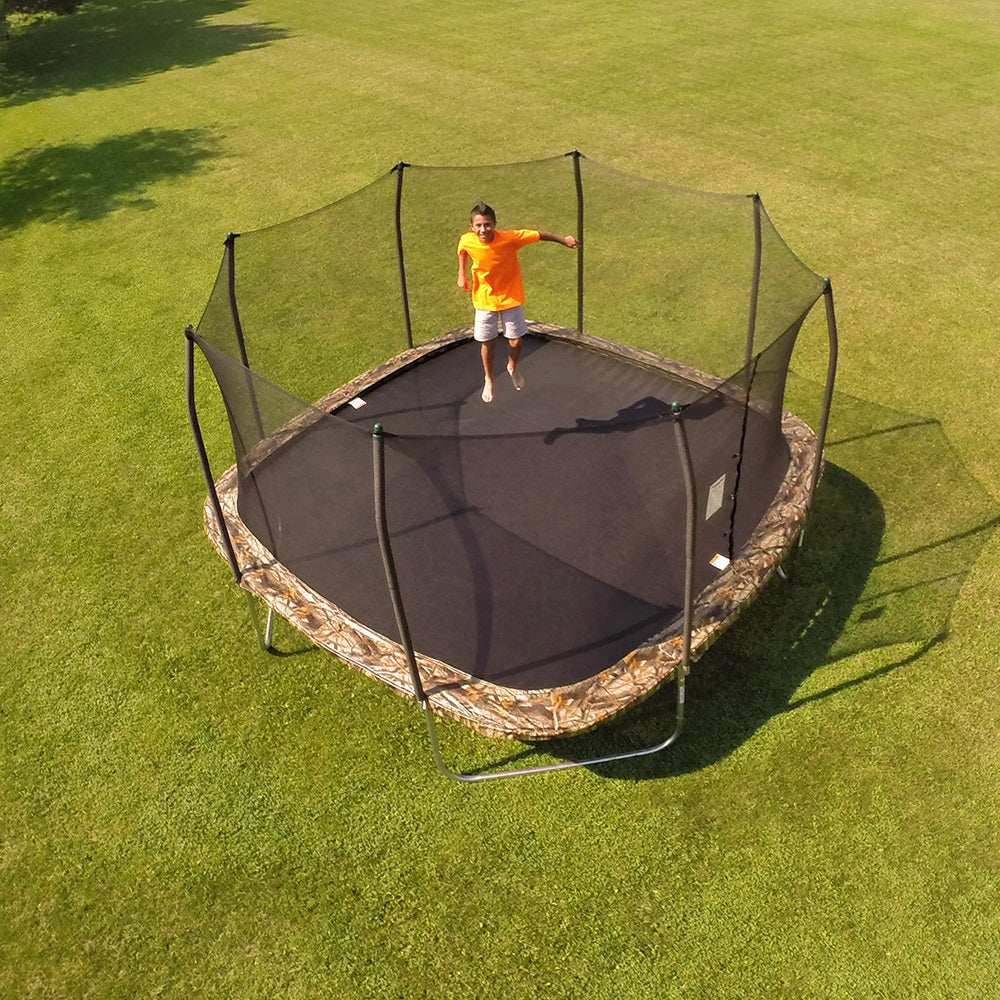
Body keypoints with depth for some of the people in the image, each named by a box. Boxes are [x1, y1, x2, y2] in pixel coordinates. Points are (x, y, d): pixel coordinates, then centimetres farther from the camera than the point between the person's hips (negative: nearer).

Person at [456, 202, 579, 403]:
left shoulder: (510, 238, -27)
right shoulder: (467, 241, -19)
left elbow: (538, 235, -13)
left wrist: (563, 240, -7)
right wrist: (462, 274, -1)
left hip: (510, 298, -1)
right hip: (484, 299, 1)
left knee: (515, 341, 6)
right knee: (487, 343, 9)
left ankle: (512, 368, 42)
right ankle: (488, 379, 36)